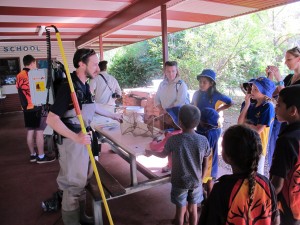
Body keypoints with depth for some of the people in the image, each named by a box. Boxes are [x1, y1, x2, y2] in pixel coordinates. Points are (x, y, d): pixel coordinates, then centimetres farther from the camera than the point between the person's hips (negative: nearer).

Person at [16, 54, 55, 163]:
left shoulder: (18, 76, 9)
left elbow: (20, 91, 16)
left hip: (26, 108, 7)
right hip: (37, 107, -7)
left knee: (30, 131, 12)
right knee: (39, 132, -3)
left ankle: (33, 155, 21)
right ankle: (41, 156, 2)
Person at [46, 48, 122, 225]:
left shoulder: (84, 84, 2)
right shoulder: (69, 86, -23)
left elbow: (92, 105, 21)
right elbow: (52, 119, -26)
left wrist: (112, 115, 30)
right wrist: (75, 137, -35)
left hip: (84, 137, 9)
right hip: (72, 141, -9)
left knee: (83, 180, 22)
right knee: (73, 183, 8)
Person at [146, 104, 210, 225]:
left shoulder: (173, 140, -20)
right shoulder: (203, 140, -14)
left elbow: (163, 154, -1)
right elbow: (205, 164, -3)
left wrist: (151, 152, 19)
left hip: (179, 182, -2)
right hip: (196, 181, 2)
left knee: (180, 210, 16)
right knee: (193, 209, 21)